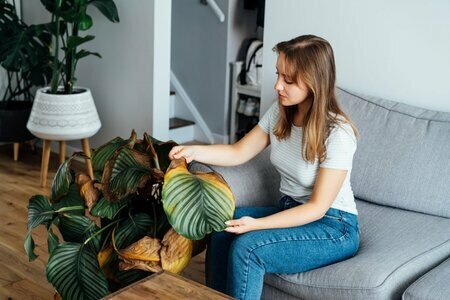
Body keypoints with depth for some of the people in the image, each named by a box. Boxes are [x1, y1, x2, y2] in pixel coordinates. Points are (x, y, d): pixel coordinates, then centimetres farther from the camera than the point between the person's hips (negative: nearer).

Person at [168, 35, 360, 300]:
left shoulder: (337, 134, -23)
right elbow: (239, 153, 6)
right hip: (291, 211, 7)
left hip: (333, 227, -6)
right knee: (223, 223, -19)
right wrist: (193, 151, -10)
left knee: (246, 246, -27)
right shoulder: (280, 113, -2)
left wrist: (257, 224, -28)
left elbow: (317, 207, -21)